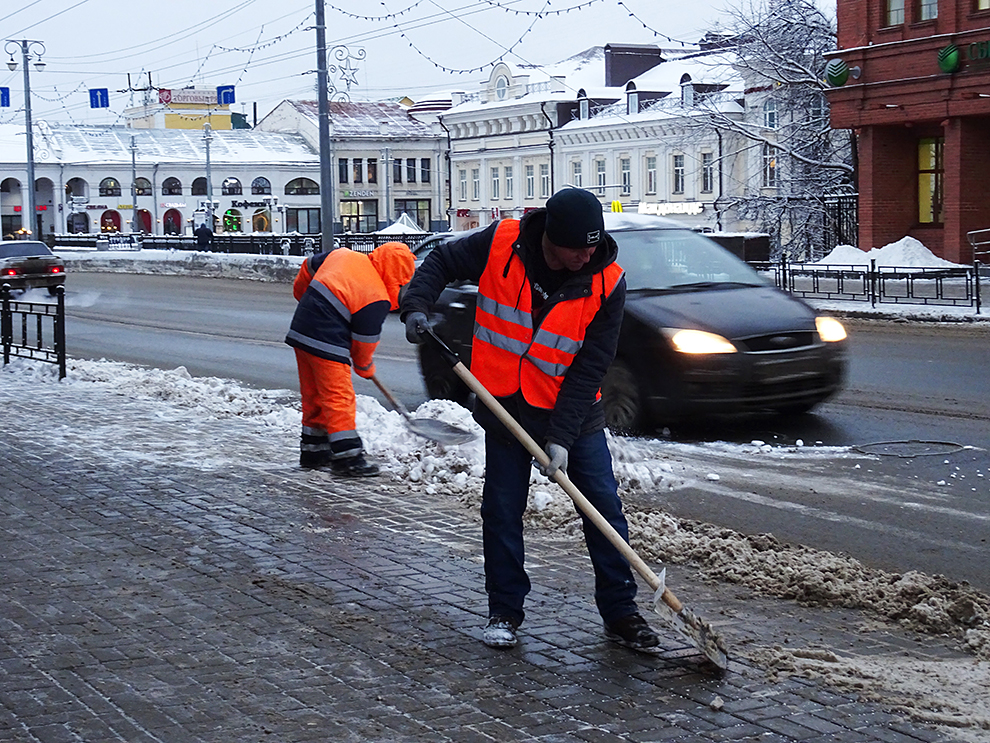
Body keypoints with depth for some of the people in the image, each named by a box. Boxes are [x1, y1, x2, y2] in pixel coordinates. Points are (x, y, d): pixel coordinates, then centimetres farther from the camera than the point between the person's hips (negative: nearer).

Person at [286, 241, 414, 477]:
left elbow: (309, 265, 21)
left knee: (314, 395, 17)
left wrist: (302, 294, 38)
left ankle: (312, 450, 26)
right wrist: (365, 367, 14)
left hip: (301, 329, 9)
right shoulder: (377, 299, -13)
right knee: (340, 398, -5)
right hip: (327, 345, -9)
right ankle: (347, 456, -5)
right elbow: (364, 340, -5)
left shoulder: (342, 255, 8)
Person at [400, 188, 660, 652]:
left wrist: (561, 437, -21)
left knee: (604, 506, -2)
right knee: (502, 510, 4)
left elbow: (589, 369, -17)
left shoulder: (607, 284, -19)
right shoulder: (501, 244, -18)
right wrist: (416, 306, -17)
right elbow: (441, 262, 1)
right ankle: (504, 612, 19)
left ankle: (620, 613, 10)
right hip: (505, 404, 1)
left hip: (574, 409, 0)